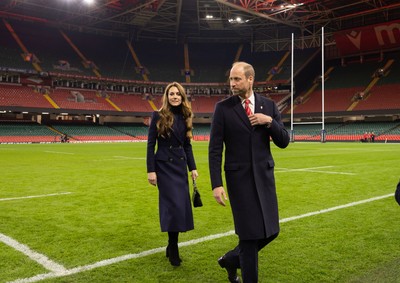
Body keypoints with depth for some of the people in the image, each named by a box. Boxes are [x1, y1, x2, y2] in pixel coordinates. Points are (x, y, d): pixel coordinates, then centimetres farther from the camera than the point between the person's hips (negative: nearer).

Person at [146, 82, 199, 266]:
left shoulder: (185, 117, 8)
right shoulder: (158, 116, -6)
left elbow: (187, 145, 13)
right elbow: (150, 144, -7)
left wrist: (192, 167, 9)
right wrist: (150, 170, -13)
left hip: (180, 166, 5)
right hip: (164, 166, -5)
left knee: (182, 205, 6)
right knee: (174, 205, -8)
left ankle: (172, 246, 22)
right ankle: (173, 248, 7)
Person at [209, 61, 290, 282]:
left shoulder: (268, 105, 5)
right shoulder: (223, 108, -4)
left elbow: (283, 142, 5)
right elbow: (215, 149, -7)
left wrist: (270, 122, -13)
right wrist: (216, 184, -13)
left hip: (264, 175, 4)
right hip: (239, 177, -4)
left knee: (270, 231, 9)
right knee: (250, 233, 0)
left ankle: (232, 259, 33)